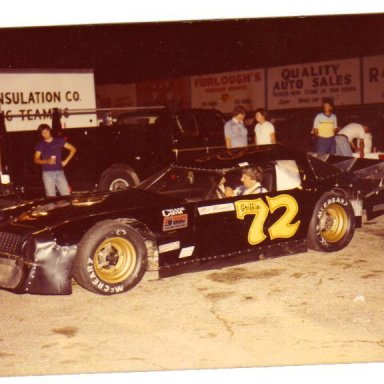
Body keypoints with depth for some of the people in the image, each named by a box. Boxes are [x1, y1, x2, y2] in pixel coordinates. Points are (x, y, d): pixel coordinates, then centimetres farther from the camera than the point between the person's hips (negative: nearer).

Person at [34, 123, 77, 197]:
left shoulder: (59, 141, 8)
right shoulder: (40, 145, 7)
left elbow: (73, 149, 11)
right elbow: (36, 160, 4)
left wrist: (66, 161, 4)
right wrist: (47, 161, -14)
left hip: (59, 171, 1)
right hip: (47, 173, -1)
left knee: (66, 195, -6)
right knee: (51, 197, -4)